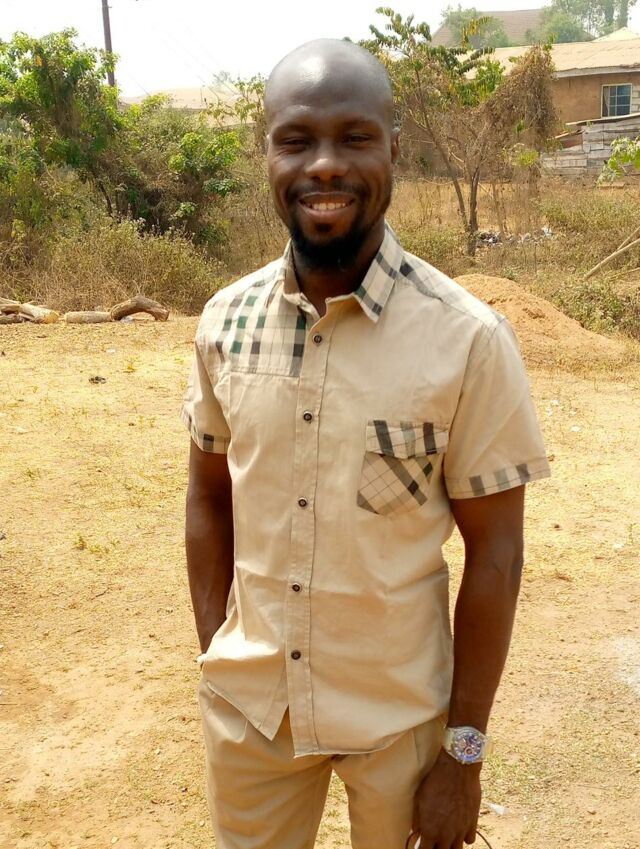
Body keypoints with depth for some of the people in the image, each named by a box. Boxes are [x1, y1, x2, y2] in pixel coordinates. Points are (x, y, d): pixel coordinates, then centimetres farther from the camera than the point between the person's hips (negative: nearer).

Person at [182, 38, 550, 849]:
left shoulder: (469, 340, -18)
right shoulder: (224, 322, -7)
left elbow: (493, 551, -12)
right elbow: (209, 497, 5)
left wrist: (464, 751, -8)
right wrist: (213, 659, 5)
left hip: (398, 713, -2)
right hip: (245, 702, 3)